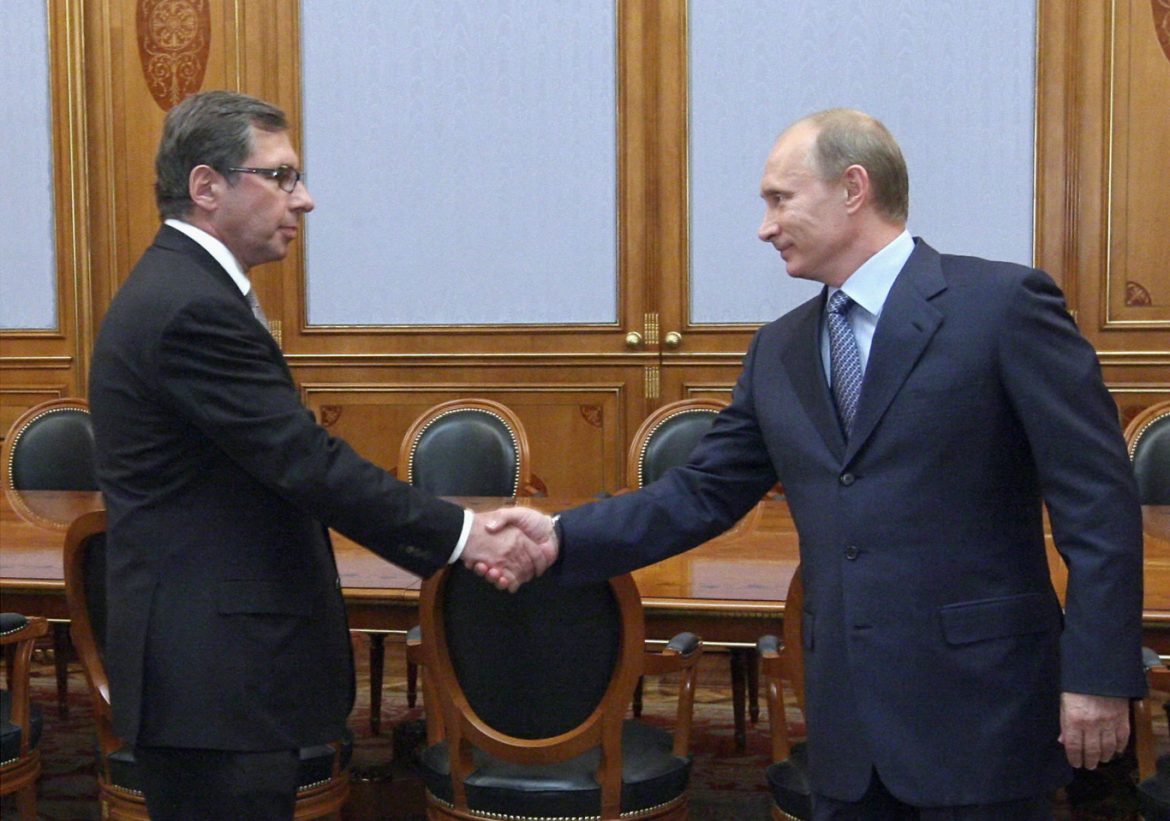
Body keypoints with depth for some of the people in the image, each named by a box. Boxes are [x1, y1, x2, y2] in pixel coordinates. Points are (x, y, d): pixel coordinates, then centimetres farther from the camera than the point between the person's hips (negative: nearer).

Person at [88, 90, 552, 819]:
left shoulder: (185, 290, 13)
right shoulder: (192, 308, -19)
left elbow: (292, 464, 12)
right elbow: (309, 464, -22)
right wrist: (461, 534, -15)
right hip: (213, 675, -10)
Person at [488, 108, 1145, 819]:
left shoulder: (1004, 303, -8)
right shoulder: (779, 350, 11)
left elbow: (1099, 499, -10)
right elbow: (704, 493, 11)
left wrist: (1099, 675, -13)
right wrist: (563, 538, 1)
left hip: (979, 700, -5)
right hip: (846, 712, 6)